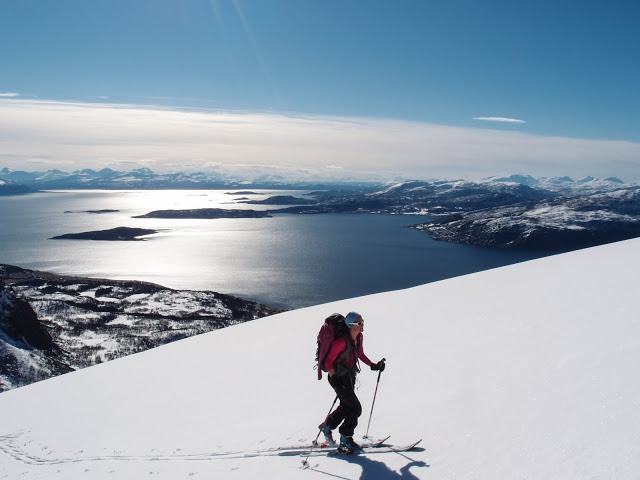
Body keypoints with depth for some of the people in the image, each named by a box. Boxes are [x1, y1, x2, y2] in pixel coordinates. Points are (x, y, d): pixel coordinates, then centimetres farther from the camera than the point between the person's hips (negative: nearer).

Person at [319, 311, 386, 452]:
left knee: (346, 406, 21)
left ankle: (327, 426, 41)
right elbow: (328, 361, -23)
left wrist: (373, 365, 9)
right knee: (355, 408, -8)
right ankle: (345, 440, 10)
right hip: (339, 378, -9)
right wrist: (333, 378, -32)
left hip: (350, 376, 9)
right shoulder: (342, 341, -26)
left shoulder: (359, 337, -2)